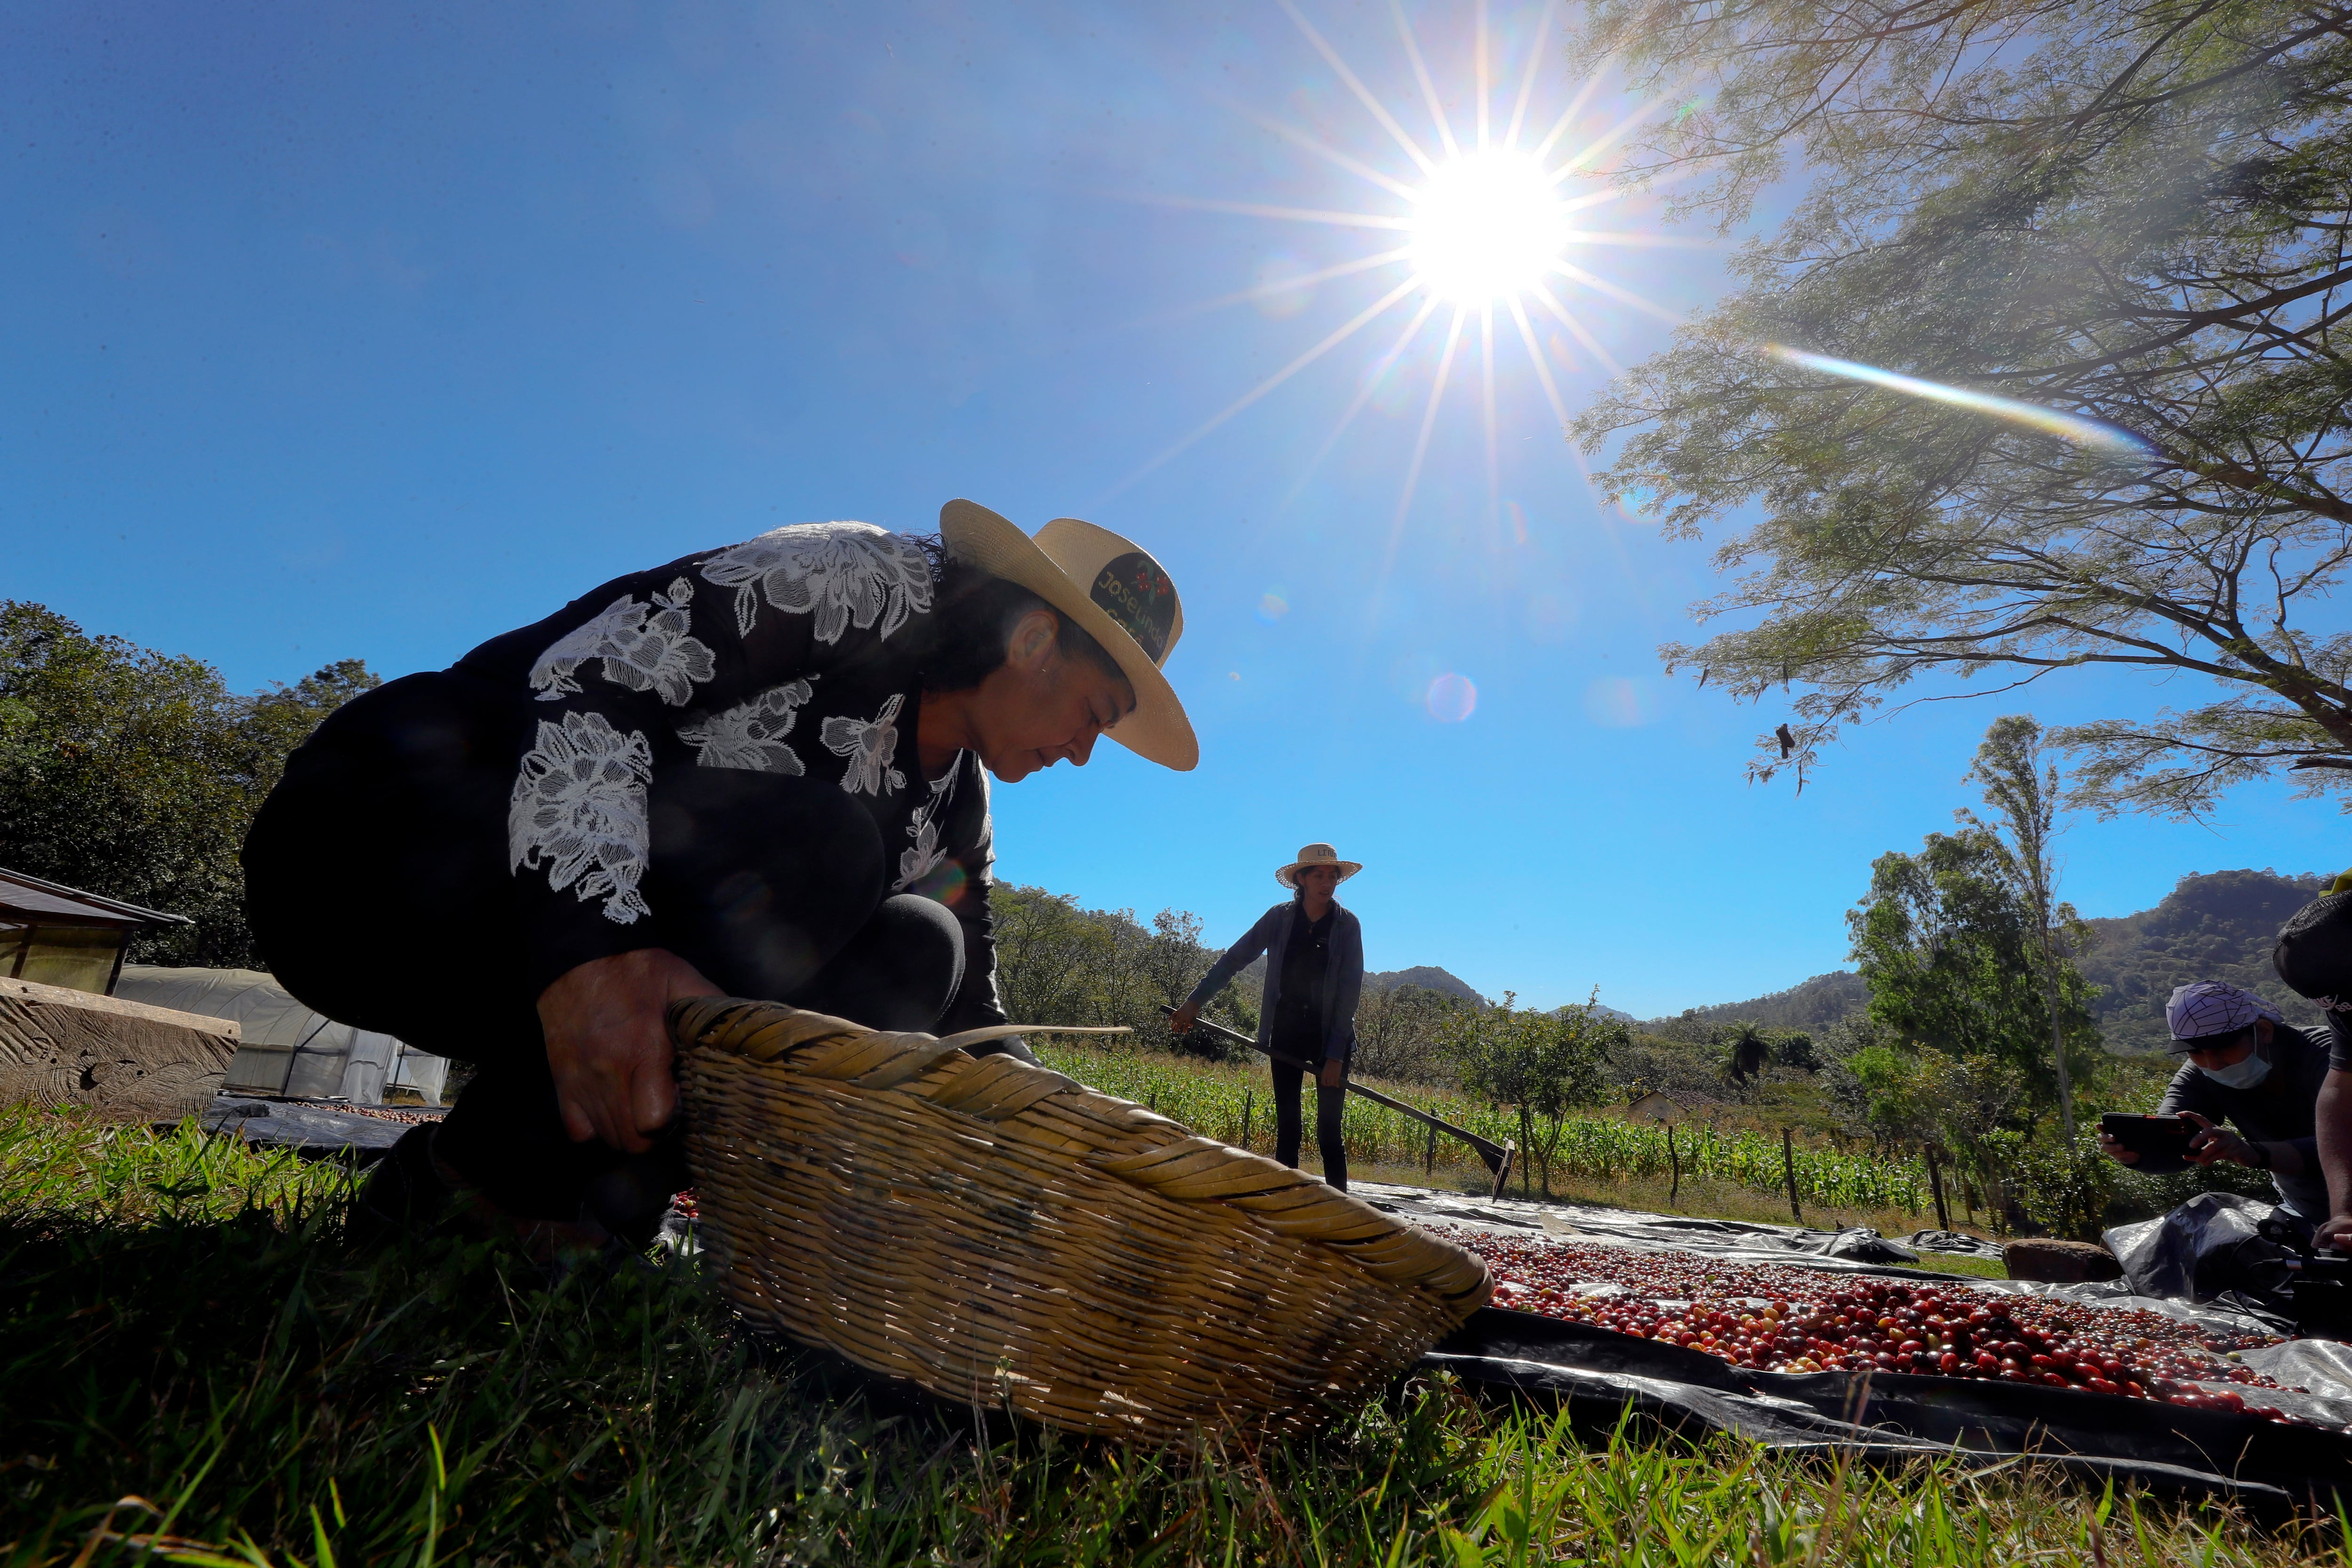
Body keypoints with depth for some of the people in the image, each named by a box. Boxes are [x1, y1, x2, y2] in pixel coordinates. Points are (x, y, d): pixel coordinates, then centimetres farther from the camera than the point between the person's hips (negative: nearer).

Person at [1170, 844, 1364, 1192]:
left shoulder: (1347, 925, -6)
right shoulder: (1279, 918, -2)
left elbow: (1350, 991, -9)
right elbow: (1234, 959, 1)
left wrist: (1336, 1055, -14)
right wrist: (1195, 1001, -6)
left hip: (1331, 1035, -2)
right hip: (1285, 1034, 2)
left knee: (1329, 1132, -3)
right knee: (1286, 1128, 6)